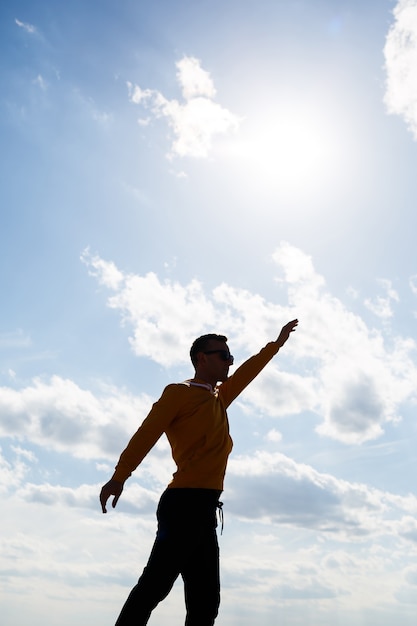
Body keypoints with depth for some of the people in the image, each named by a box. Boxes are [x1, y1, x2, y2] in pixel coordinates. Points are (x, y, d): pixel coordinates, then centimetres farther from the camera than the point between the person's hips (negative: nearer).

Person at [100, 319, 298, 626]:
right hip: (185, 503, -9)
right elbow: (147, 433, -12)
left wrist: (277, 343, 45)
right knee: (155, 585, -12)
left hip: (206, 509, 9)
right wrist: (119, 476, -22)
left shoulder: (218, 399, 22)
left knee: (205, 600, 7)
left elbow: (247, 373, 37)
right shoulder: (179, 392, -1)